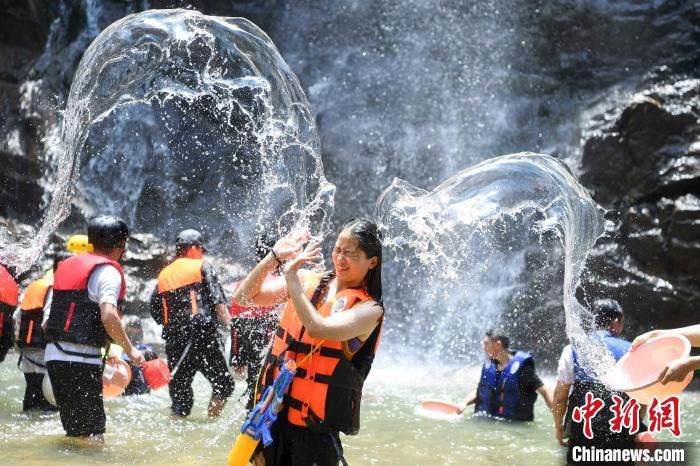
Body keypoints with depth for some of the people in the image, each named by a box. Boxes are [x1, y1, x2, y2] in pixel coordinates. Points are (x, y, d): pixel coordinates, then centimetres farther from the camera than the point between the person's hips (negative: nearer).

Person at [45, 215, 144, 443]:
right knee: (93, 431, -8)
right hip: (81, 358, -8)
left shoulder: (67, 265, 19)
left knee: (74, 428, 16)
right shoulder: (108, 271, -7)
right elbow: (108, 316, -22)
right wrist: (130, 349, -14)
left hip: (53, 354, 8)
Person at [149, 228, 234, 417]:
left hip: (174, 341, 6)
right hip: (202, 336, -5)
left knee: (180, 391, 10)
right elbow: (218, 300, -8)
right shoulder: (202, 267, 2)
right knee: (223, 384, 6)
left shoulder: (163, 275, 18)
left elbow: (155, 311, 17)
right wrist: (226, 322, 1)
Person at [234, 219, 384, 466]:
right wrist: (274, 257, -9)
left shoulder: (369, 309, -10)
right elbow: (244, 297, 3)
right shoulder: (308, 280, 4)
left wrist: (291, 277, -19)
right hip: (274, 409, 5)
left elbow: (318, 329, -26)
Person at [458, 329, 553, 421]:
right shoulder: (489, 366, 10)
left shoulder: (520, 366, -10)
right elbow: (480, 391, 21)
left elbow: (544, 392, -9)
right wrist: (465, 403, 3)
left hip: (515, 424, -4)